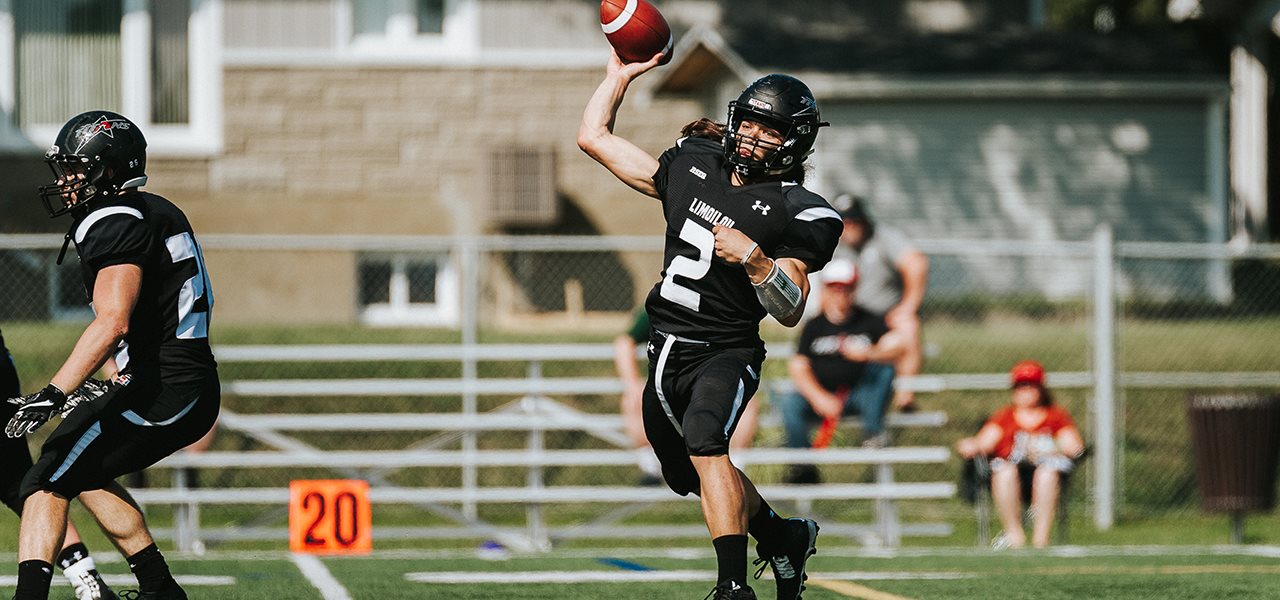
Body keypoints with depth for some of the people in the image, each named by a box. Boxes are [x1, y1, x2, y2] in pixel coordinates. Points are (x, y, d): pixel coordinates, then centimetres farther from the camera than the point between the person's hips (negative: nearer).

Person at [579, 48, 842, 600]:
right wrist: (620, 75, 15)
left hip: (725, 352, -7)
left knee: (704, 443, -33)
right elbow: (593, 137, 15)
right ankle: (784, 538, 46)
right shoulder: (691, 166, 8)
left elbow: (790, 311, -11)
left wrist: (754, 259, -26)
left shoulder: (795, 212, -9)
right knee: (695, 476, 21)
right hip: (666, 353, 7)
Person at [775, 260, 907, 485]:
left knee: (884, 368, -25)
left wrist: (869, 354, -33)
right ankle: (802, 467, -14)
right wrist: (819, 397, -21)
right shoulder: (815, 327, 6)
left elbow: (897, 347, -12)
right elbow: (798, 367, -3)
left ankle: (874, 433, -23)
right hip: (823, 397, 1)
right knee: (789, 402, -26)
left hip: (860, 396, -1)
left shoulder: (868, 322, 3)